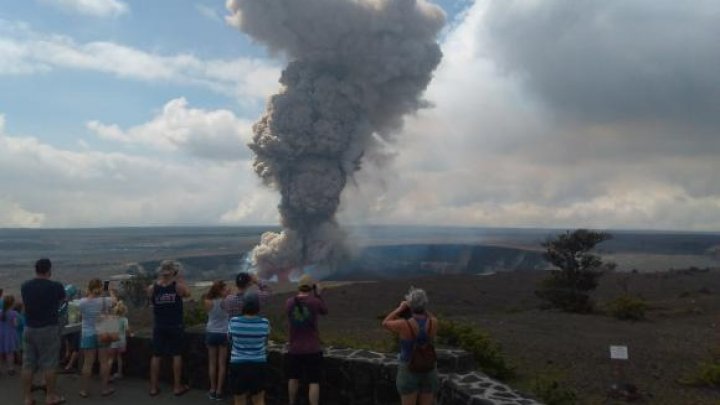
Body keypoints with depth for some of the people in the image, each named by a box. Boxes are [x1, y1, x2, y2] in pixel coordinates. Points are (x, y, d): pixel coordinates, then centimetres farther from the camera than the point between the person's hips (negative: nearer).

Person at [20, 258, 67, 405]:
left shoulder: (25, 286, 0)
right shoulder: (55, 287, -12)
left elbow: (26, 303, 16)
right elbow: (63, 300, 8)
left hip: (29, 328, 4)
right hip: (48, 329, -4)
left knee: (28, 364, 9)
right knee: (49, 364, 3)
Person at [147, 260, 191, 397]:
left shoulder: (152, 288, -7)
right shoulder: (178, 286, -13)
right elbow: (187, 294, 5)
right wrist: (181, 280, 8)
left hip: (159, 326, 2)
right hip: (175, 325, -2)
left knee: (156, 356, 10)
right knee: (177, 355, 8)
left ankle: (153, 387, 15)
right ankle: (177, 386, 13)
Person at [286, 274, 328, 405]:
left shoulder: (289, 302, -6)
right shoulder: (315, 301, -13)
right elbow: (324, 311, 6)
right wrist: (319, 295, 12)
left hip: (294, 349, 4)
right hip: (313, 349, -3)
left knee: (293, 377, 24)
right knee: (314, 382, 2)